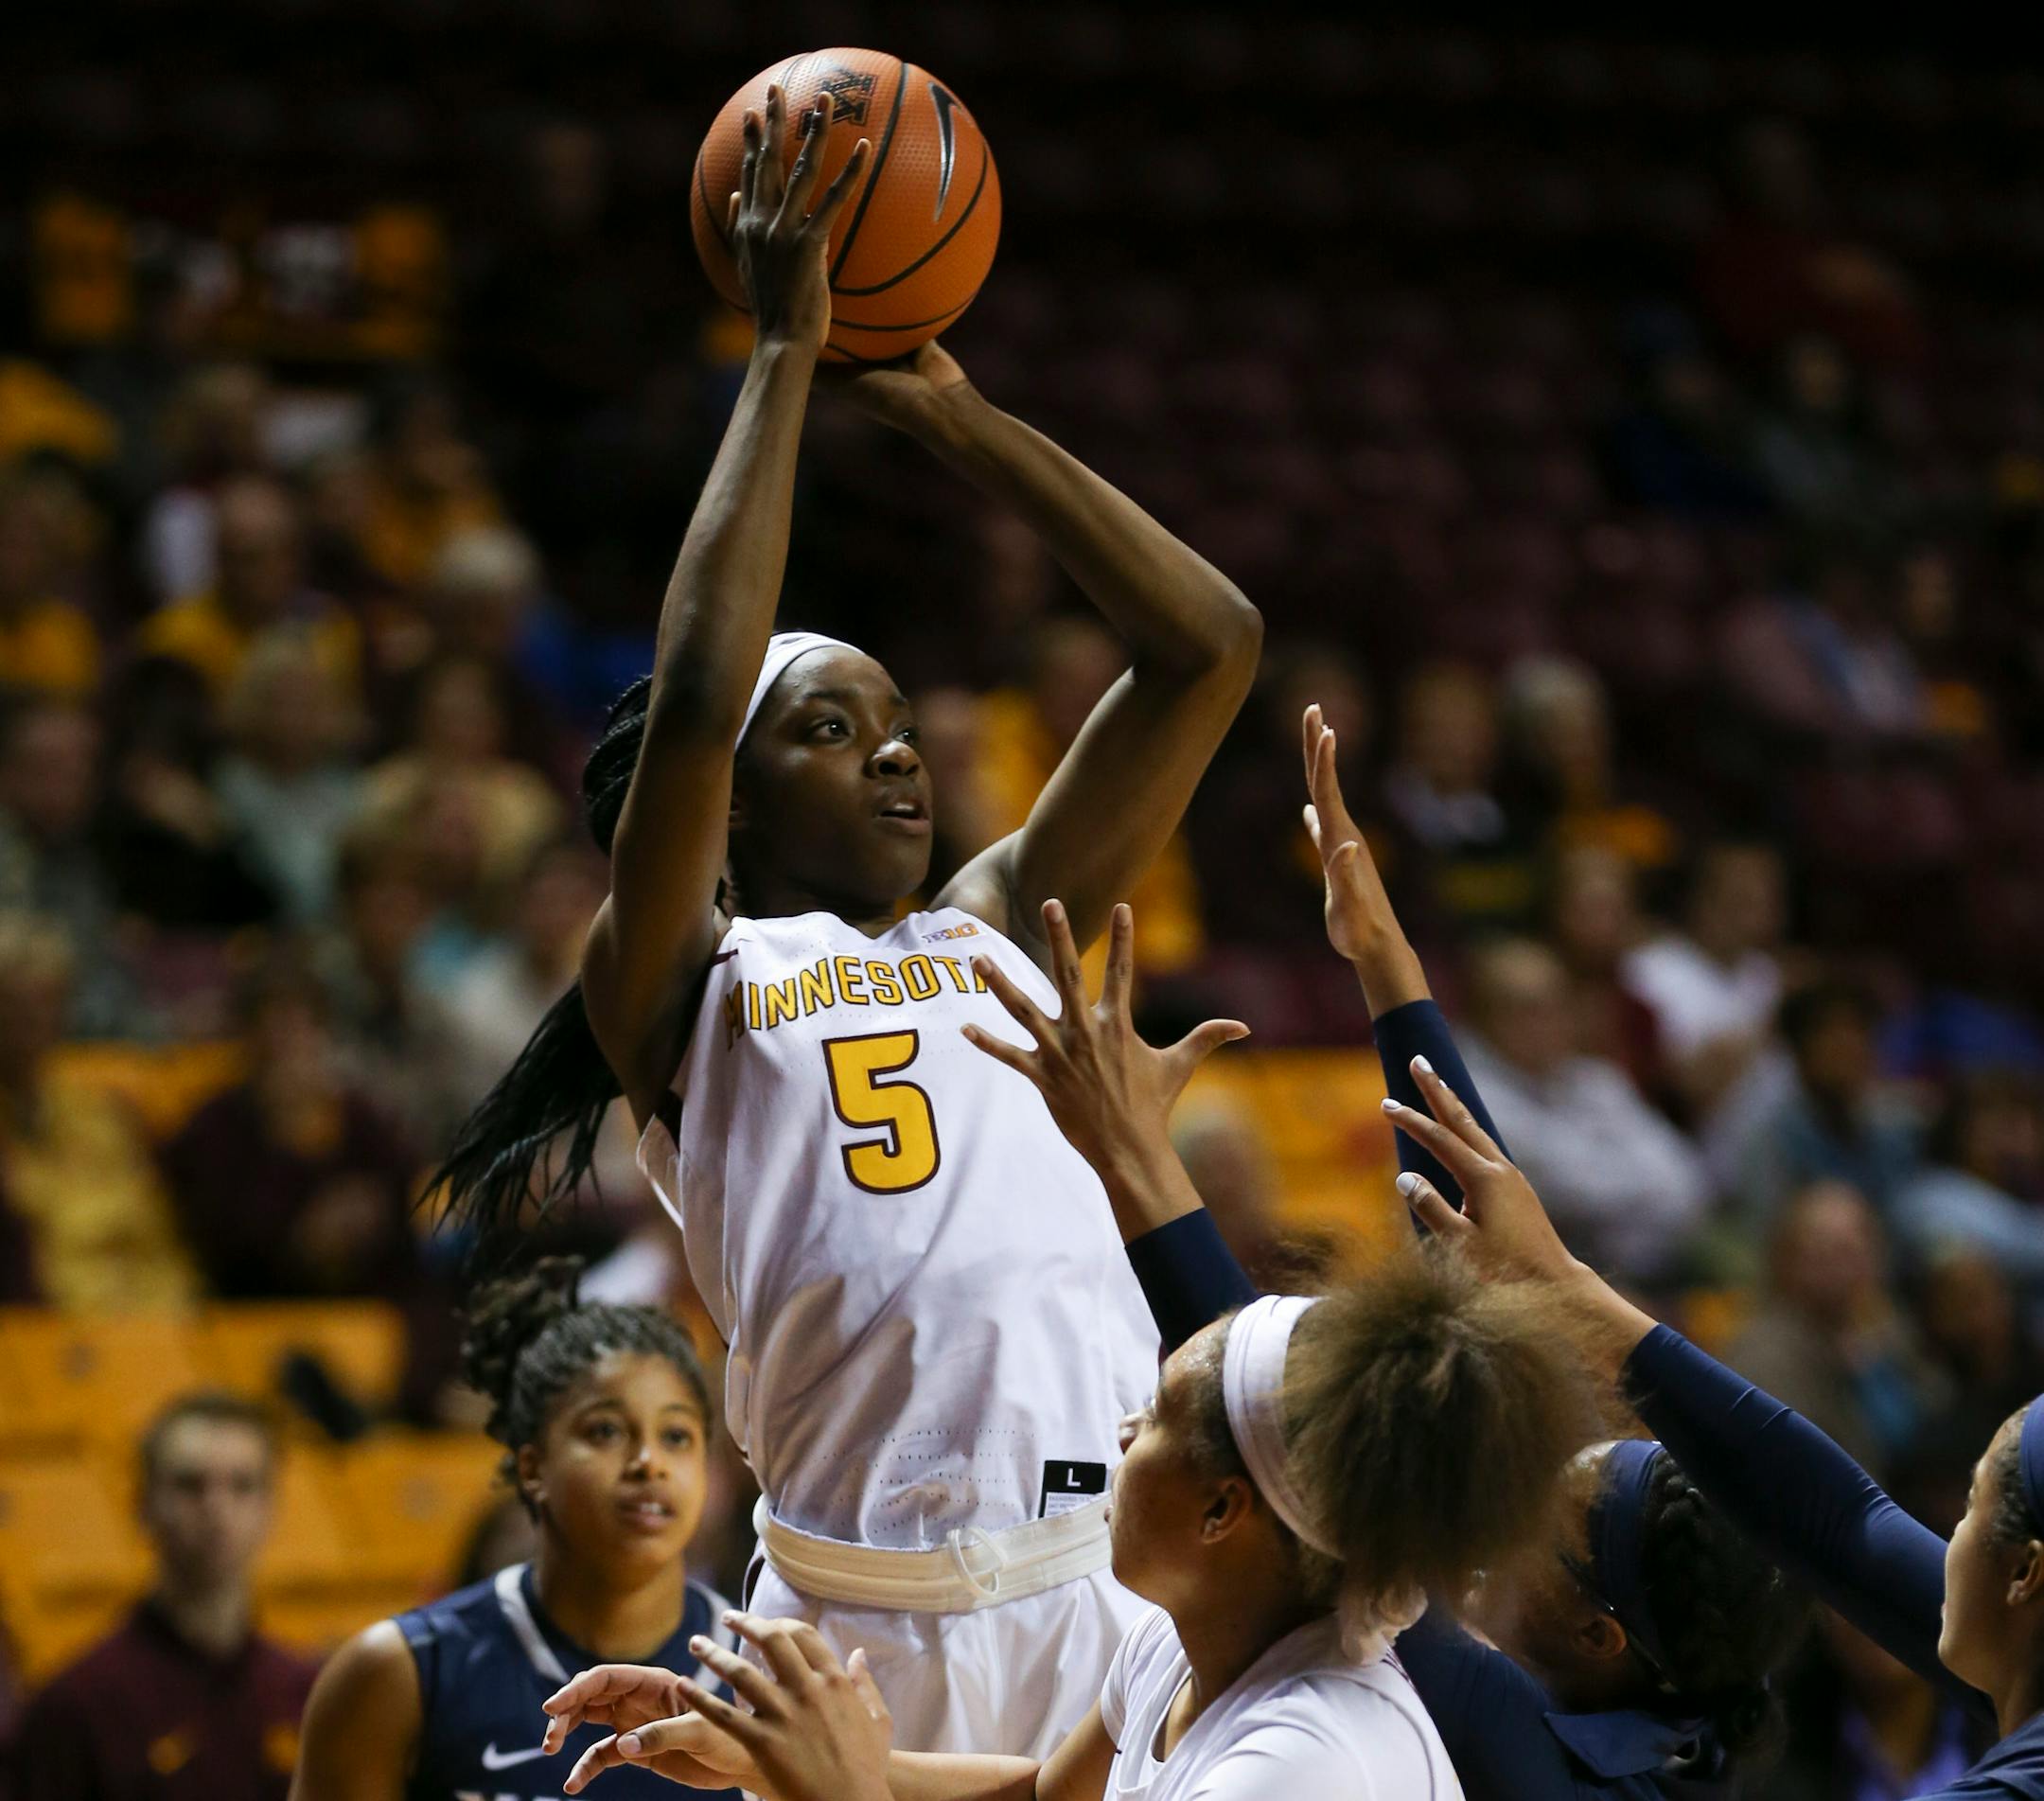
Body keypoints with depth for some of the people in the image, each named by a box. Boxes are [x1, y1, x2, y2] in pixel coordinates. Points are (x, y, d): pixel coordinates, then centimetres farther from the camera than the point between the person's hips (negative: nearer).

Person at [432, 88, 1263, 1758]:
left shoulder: (1002, 931, 21)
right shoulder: (685, 989, 9)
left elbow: (1211, 646, 20)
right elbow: (693, 699, -8)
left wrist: (959, 414, 18)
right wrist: (786, 352, -1)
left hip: (1112, 1586, 4)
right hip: (868, 1615, -4)